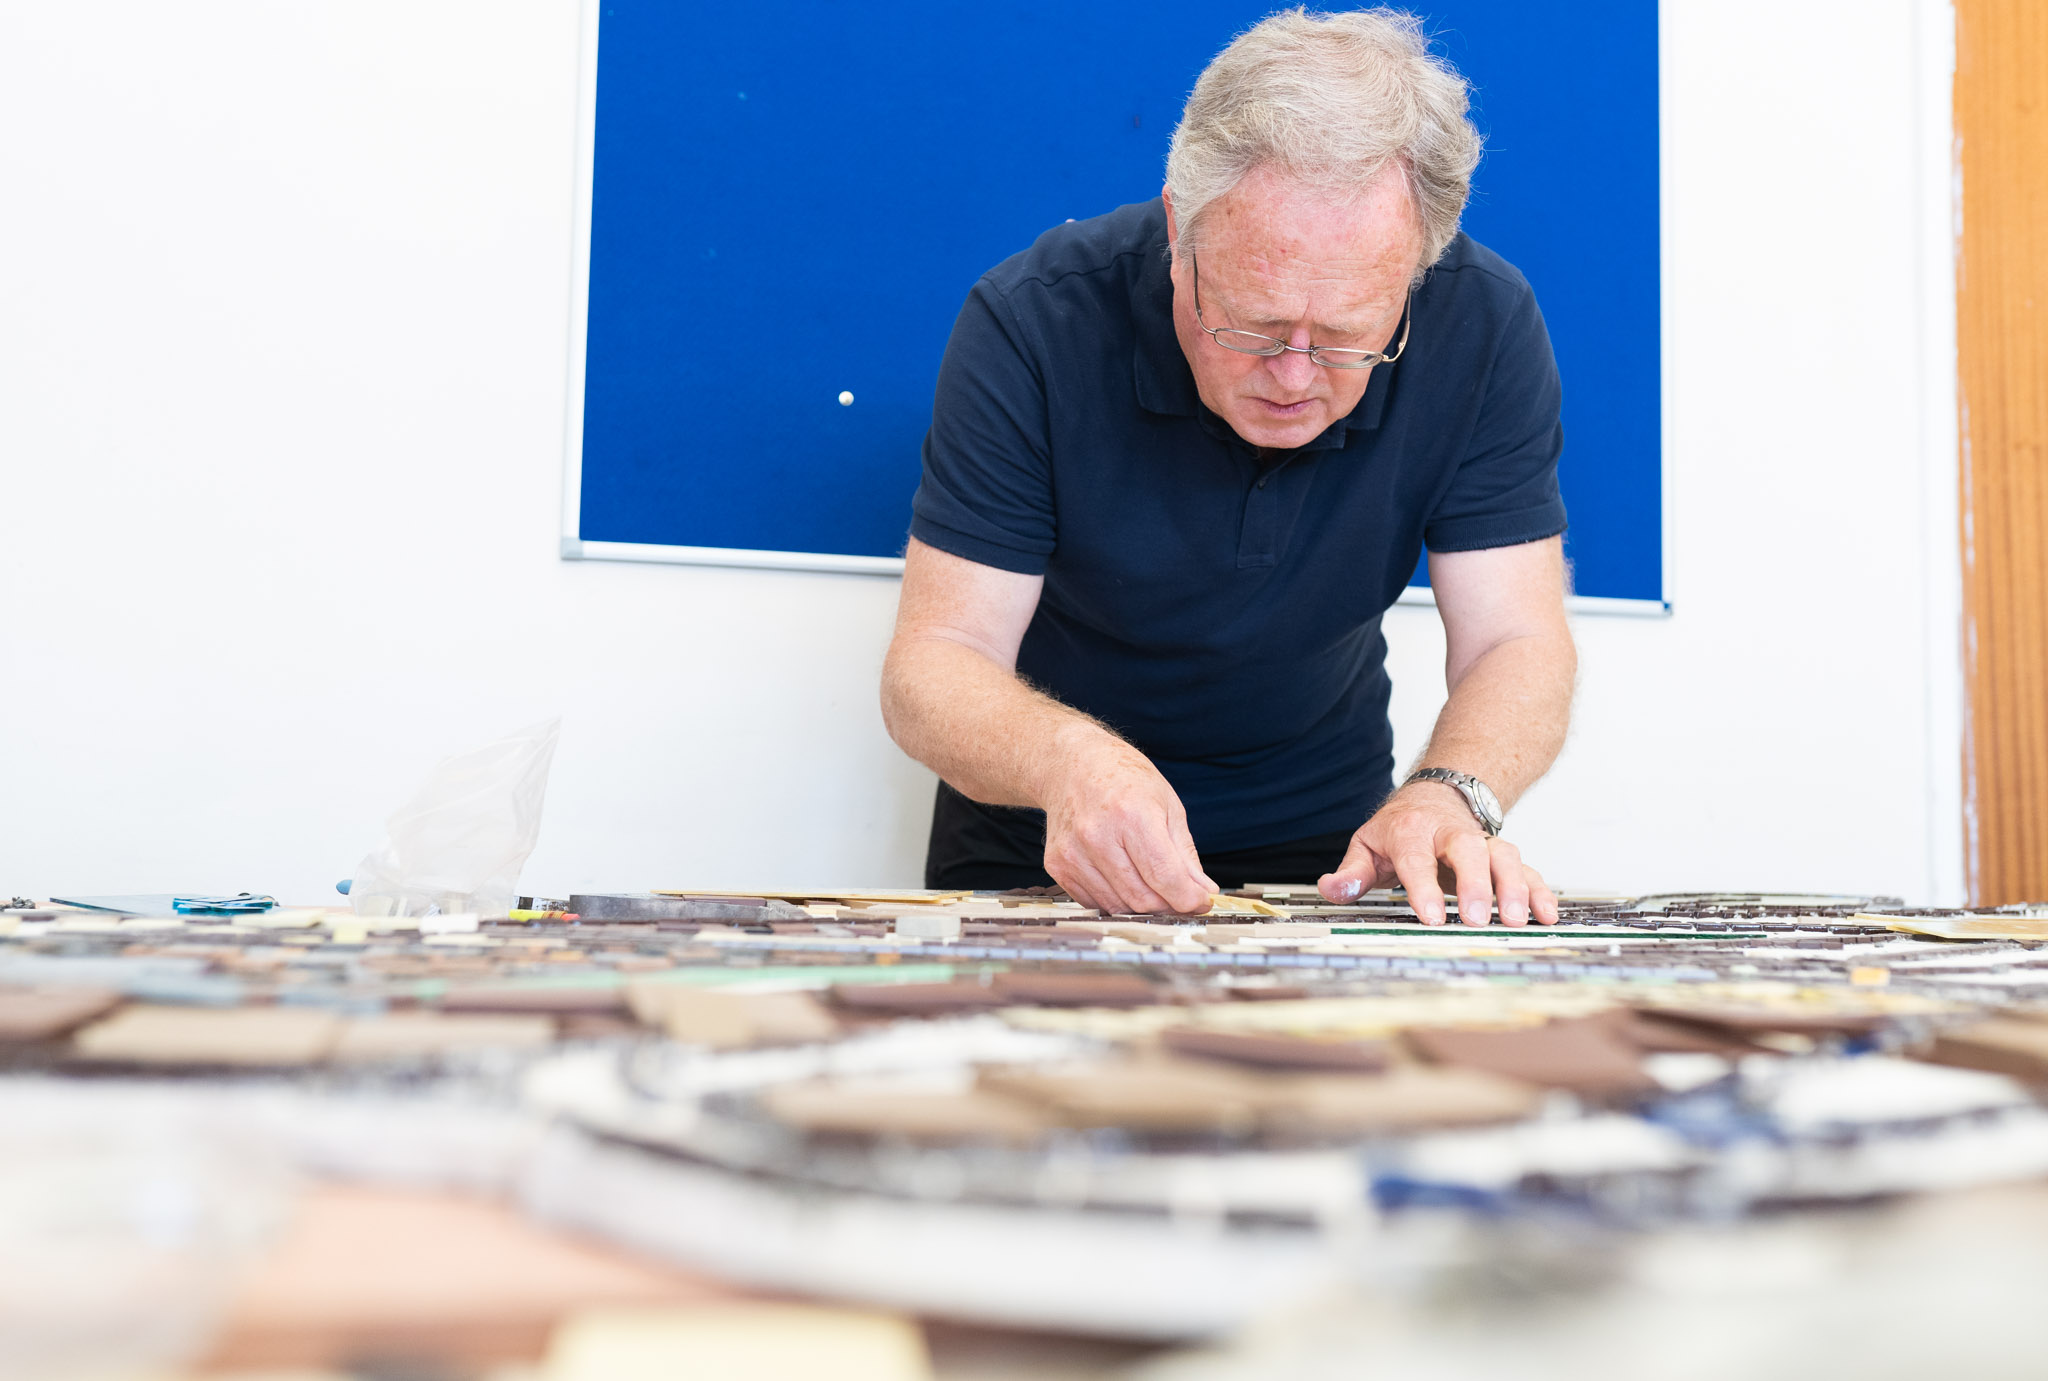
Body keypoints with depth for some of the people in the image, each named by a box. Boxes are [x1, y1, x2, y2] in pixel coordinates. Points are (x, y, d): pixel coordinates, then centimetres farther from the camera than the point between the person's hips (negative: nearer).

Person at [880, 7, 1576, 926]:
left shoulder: (1482, 326, -15)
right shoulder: (1033, 324, -21)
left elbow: (1516, 643, -13)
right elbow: (932, 662, -21)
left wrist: (1449, 797, -35)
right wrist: (1068, 761, -42)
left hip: (1322, 846, 2)